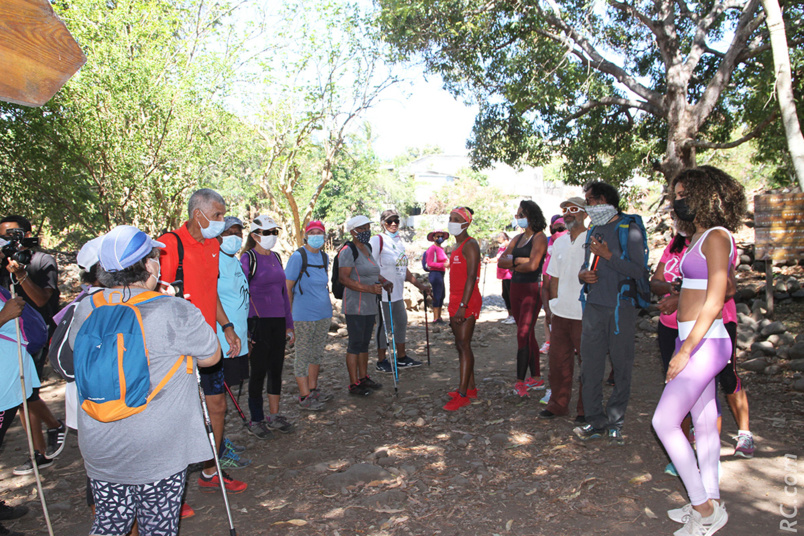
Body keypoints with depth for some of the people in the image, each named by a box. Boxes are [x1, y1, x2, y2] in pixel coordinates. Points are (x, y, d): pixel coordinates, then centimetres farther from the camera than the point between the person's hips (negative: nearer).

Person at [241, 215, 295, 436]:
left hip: (278, 321, 6)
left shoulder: (276, 257, 12)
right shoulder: (248, 258, -7)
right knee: (259, 371, 3)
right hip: (258, 322, -6)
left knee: (276, 369, 12)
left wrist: (289, 324, 14)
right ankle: (256, 420, 17)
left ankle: (274, 416, 25)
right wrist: (244, 327, -13)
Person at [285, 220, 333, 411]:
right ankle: (304, 397, 9)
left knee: (317, 353, 16)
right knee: (303, 355, 2)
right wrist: (290, 314, -8)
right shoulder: (298, 256, -11)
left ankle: (313, 389, 29)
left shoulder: (325, 257, 9)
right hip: (304, 315, -7)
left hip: (324, 313, 7)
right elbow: (287, 288, -9)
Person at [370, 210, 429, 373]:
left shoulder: (399, 241, 16)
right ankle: (381, 361, 12)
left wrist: (420, 286, 20)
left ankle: (402, 358, 27)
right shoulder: (377, 240, -8)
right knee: (383, 324, 0)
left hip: (398, 292, 8)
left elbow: (404, 269, 21)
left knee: (401, 322, 14)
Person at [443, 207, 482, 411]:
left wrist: (462, 306, -25)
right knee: (460, 346, 12)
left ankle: (463, 394, -5)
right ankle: (471, 387, 21)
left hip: (467, 302, -10)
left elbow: (471, 277, -20)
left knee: (464, 346, -8)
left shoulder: (470, 245, -12)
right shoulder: (457, 246, 18)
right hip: (456, 302, 10)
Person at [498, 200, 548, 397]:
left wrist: (514, 267, -4)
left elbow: (533, 265, -21)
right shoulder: (518, 238, 15)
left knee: (523, 334, -12)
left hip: (532, 289, -8)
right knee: (528, 334, 12)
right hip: (516, 288, 8)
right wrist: (518, 260, -11)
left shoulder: (539, 237, -8)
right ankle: (536, 378, 21)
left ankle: (520, 382, -9)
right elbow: (501, 261, 6)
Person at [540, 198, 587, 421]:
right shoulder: (560, 242, 14)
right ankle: (558, 403, 26)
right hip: (561, 312, 6)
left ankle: (586, 409, 17)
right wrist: (555, 301, 11)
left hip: (584, 314, -6)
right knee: (558, 359, 12)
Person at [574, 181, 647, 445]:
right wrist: (583, 274, 1)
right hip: (594, 306, 6)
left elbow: (638, 270, -13)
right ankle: (595, 422, 14)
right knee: (590, 366, 4)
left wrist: (608, 255, -18)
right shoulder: (593, 231, 16)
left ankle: (615, 422, 16)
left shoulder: (629, 230, -5)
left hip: (621, 307, -5)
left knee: (622, 367, 4)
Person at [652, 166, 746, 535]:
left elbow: (714, 302, -19)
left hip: (705, 342, -9)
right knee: (704, 424, 14)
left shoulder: (716, 237, -13)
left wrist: (686, 350, -20)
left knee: (664, 422, -7)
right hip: (695, 341, 9)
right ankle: (710, 503, 26)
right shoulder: (698, 237, 15)